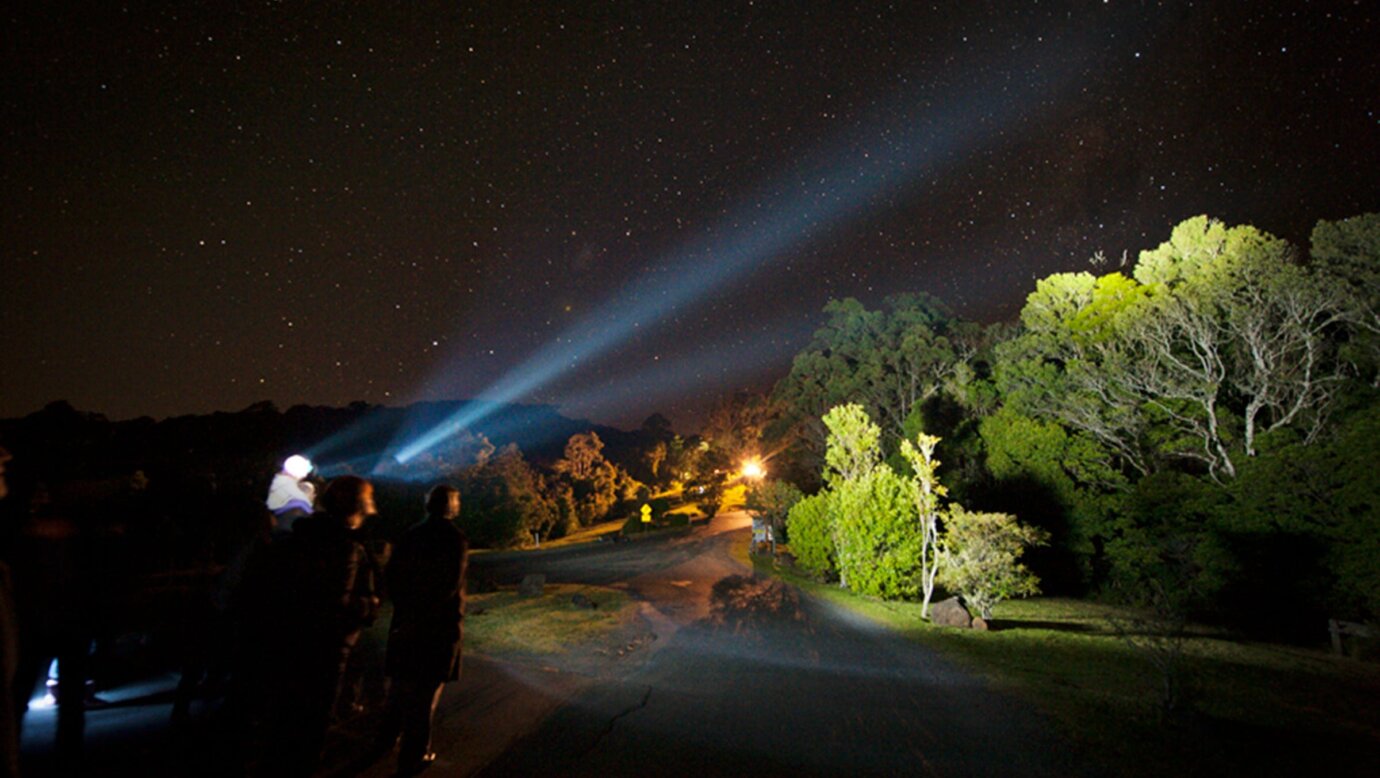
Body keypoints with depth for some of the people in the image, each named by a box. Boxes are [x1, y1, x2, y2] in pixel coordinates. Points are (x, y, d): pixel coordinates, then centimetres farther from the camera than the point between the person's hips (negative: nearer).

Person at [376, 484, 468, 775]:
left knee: (402, 682, 23)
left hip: (407, 621, 6)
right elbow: (451, 586, -21)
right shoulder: (456, 539, -16)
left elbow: (393, 575, 4)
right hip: (440, 624, -5)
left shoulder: (410, 535, 2)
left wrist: (405, 607, 10)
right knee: (426, 688, 5)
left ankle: (389, 735, 39)